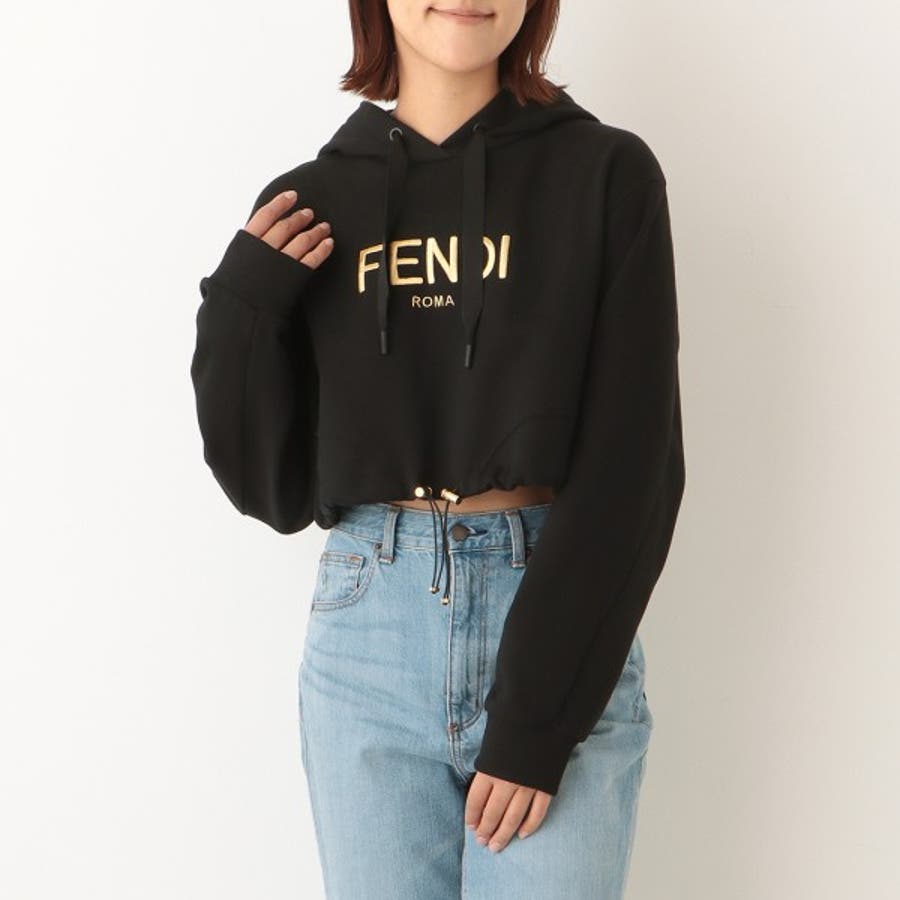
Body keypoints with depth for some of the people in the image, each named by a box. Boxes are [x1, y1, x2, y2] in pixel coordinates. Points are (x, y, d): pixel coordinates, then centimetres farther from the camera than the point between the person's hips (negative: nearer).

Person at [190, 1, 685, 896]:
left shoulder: (606, 174, -3)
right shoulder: (307, 207, 4)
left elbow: (633, 465, -7)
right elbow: (274, 487, 6)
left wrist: (539, 717, -12)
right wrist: (237, 311, -9)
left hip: (565, 641, -2)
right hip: (367, 635, 2)